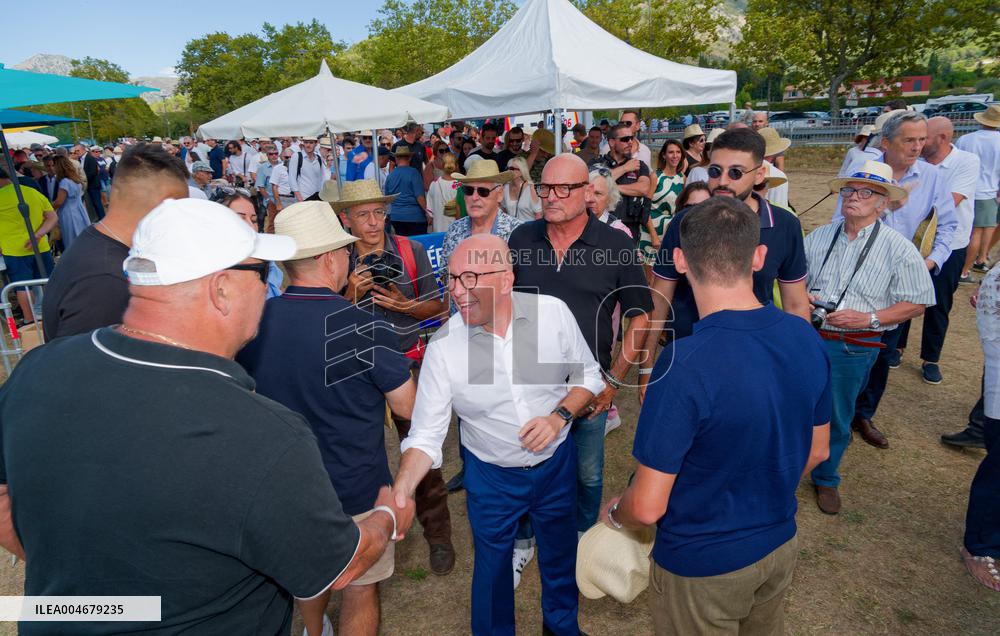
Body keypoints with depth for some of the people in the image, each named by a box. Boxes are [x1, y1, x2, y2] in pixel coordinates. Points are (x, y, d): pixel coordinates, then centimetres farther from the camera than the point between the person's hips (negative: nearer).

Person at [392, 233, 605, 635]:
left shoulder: (553, 312, -17)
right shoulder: (443, 346, -20)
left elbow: (588, 376, -4)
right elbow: (426, 433, -16)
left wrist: (560, 415, -21)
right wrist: (401, 490, -30)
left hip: (557, 464, 2)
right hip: (491, 477, -1)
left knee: (560, 552, 24)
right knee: (492, 564, 18)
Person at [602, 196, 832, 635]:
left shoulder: (683, 367, -34)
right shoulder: (806, 339, -12)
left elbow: (647, 507, -27)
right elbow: (817, 450, 3)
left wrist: (613, 513, -4)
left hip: (703, 564, -5)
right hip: (780, 544, 6)